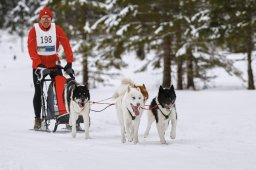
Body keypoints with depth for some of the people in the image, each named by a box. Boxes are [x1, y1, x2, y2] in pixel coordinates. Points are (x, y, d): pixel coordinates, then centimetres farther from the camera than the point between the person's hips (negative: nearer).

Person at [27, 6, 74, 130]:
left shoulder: (57, 29, -5)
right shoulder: (34, 31, -8)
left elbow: (66, 45, -9)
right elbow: (31, 49, -15)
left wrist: (69, 62, -18)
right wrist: (39, 64, -25)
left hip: (54, 64, 1)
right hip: (38, 65, -1)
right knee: (38, 92, 2)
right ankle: (37, 119, 9)